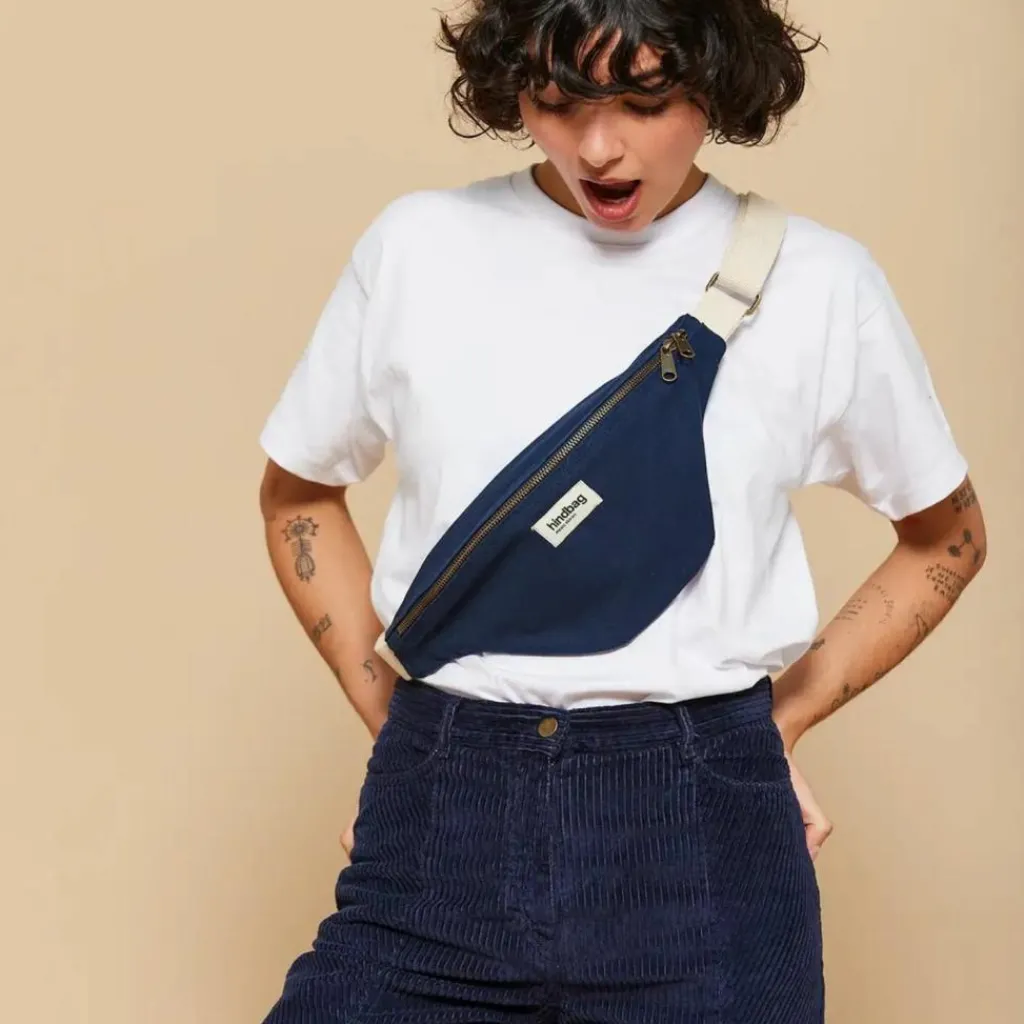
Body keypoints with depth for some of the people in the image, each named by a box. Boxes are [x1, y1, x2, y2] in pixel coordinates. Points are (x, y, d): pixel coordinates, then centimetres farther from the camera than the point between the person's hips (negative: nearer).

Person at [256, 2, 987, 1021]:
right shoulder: (418, 247, 2)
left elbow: (945, 536, 13)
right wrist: (389, 713, 6)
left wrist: (778, 721, 6)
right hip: (442, 817, 1)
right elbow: (297, 491, 16)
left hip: (698, 834, -1)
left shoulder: (817, 284, -1)